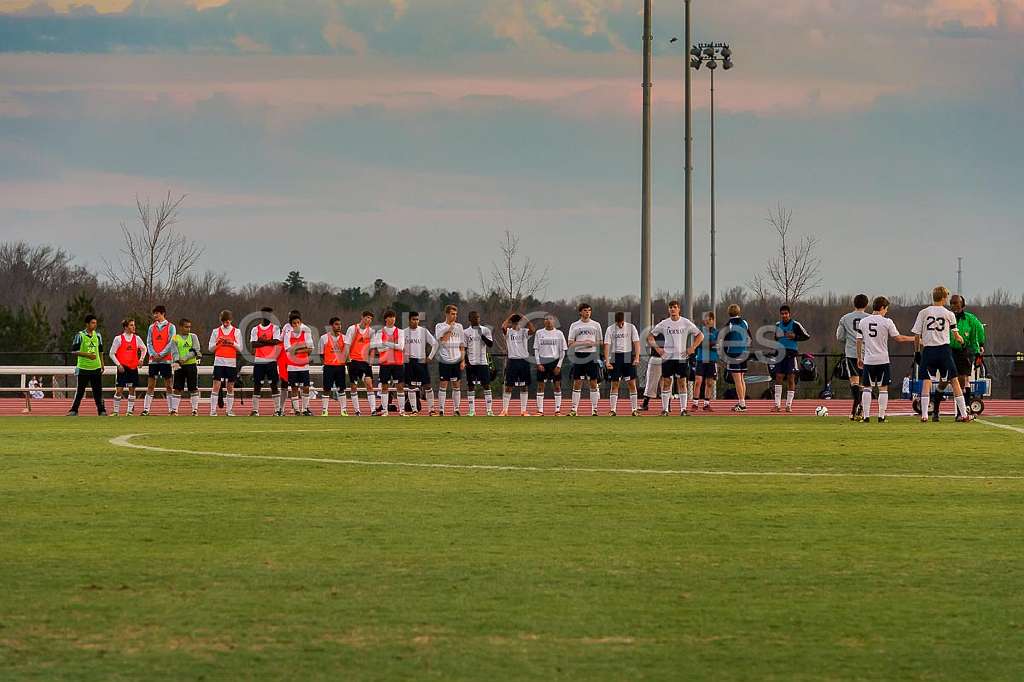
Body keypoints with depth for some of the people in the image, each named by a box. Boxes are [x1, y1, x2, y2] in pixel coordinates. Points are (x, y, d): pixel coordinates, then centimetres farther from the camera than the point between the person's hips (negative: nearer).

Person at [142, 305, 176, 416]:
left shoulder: (170, 327, 1)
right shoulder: (152, 327, 12)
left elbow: (171, 343, -6)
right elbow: (149, 342, 8)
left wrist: (161, 355, -14)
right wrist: (153, 354, -9)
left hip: (165, 359, -3)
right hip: (153, 360, 3)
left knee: (168, 385, -1)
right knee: (150, 385, 2)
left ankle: (171, 410, 3)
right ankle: (146, 409, 3)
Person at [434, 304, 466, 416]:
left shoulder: (459, 327, 11)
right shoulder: (440, 326, 2)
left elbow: (462, 346, 11)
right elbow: (443, 339, -14)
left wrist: (463, 360, 3)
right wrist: (450, 328, -10)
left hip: (456, 361, 3)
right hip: (444, 360, -3)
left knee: (456, 385, 4)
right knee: (443, 385, -3)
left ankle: (456, 410, 10)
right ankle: (441, 410, 0)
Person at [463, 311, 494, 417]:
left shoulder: (485, 330, 5)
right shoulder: (465, 332, 4)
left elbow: (491, 344, -3)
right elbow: (464, 348, 3)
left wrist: (482, 335, -15)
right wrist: (466, 361, -7)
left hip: (483, 362, 0)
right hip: (471, 363, 0)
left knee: (486, 385, -4)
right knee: (470, 386, 1)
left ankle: (489, 410, -4)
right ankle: (472, 411, 5)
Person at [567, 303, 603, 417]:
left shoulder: (596, 325, 9)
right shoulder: (574, 325, 7)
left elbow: (600, 342, 10)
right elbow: (570, 344, 2)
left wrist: (592, 343, -11)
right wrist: (583, 343, -13)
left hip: (592, 356, 0)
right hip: (578, 356, 0)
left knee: (593, 383, -1)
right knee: (577, 383, 1)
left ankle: (594, 409, 3)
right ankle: (574, 409, 5)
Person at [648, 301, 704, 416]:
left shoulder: (686, 323, 1)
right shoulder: (664, 324, 3)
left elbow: (700, 336, 7)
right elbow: (650, 336, 11)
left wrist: (692, 348, -4)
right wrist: (656, 348, -2)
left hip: (681, 357, -1)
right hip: (667, 357, 1)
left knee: (682, 383, -1)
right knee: (666, 383, -1)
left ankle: (683, 409, 3)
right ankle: (665, 409, 3)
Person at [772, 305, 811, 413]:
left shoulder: (795, 325, -3)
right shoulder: (778, 325, 11)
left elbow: (807, 336, -1)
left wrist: (795, 337, -14)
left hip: (791, 354, -4)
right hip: (780, 354, 4)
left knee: (791, 379, -1)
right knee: (778, 377, -2)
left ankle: (789, 404, 4)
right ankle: (777, 404, -2)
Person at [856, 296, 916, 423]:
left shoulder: (863, 321, 3)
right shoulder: (887, 322, -6)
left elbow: (859, 341, 6)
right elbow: (898, 338, -3)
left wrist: (859, 358, 15)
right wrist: (914, 339, 10)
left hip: (868, 360, 2)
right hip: (883, 360, -2)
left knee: (867, 388, 8)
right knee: (883, 388, 5)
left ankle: (866, 416, 3)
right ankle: (881, 416, 2)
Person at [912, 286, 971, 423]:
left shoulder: (923, 313, 2)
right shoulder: (949, 314, 2)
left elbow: (916, 334, 1)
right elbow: (955, 334, 15)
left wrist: (918, 350, 12)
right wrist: (961, 340, 37)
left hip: (928, 350, 0)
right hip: (944, 349, 0)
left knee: (926, 381, 2)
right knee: (954, 381, 6)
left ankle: (924, 414, -8)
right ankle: (963, 414, 8)